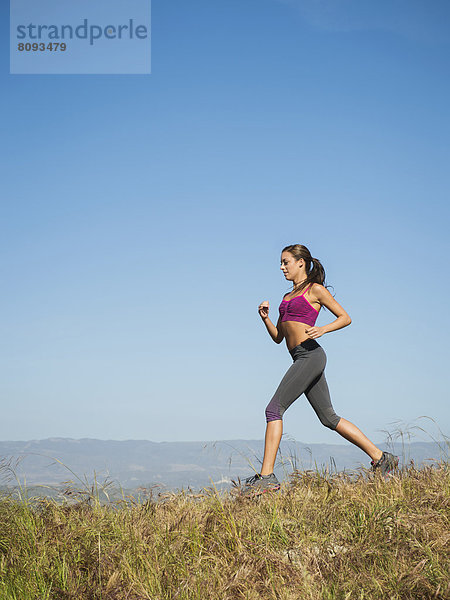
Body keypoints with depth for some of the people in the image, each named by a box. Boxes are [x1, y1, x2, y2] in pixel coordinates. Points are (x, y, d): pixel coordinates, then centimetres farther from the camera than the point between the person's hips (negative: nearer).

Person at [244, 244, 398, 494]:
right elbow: (278, 337, 23)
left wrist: (323, 329, -16)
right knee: (329, 417, 10)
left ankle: (267, 476, -16)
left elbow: (345, 318, 0)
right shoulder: (289, 296, 23)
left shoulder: (315, 290, 1)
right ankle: (381, 457, 15)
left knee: (274, 408, -15)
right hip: (301, 359, 9)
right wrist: (265, 317, 6)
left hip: (310, 354, -9)